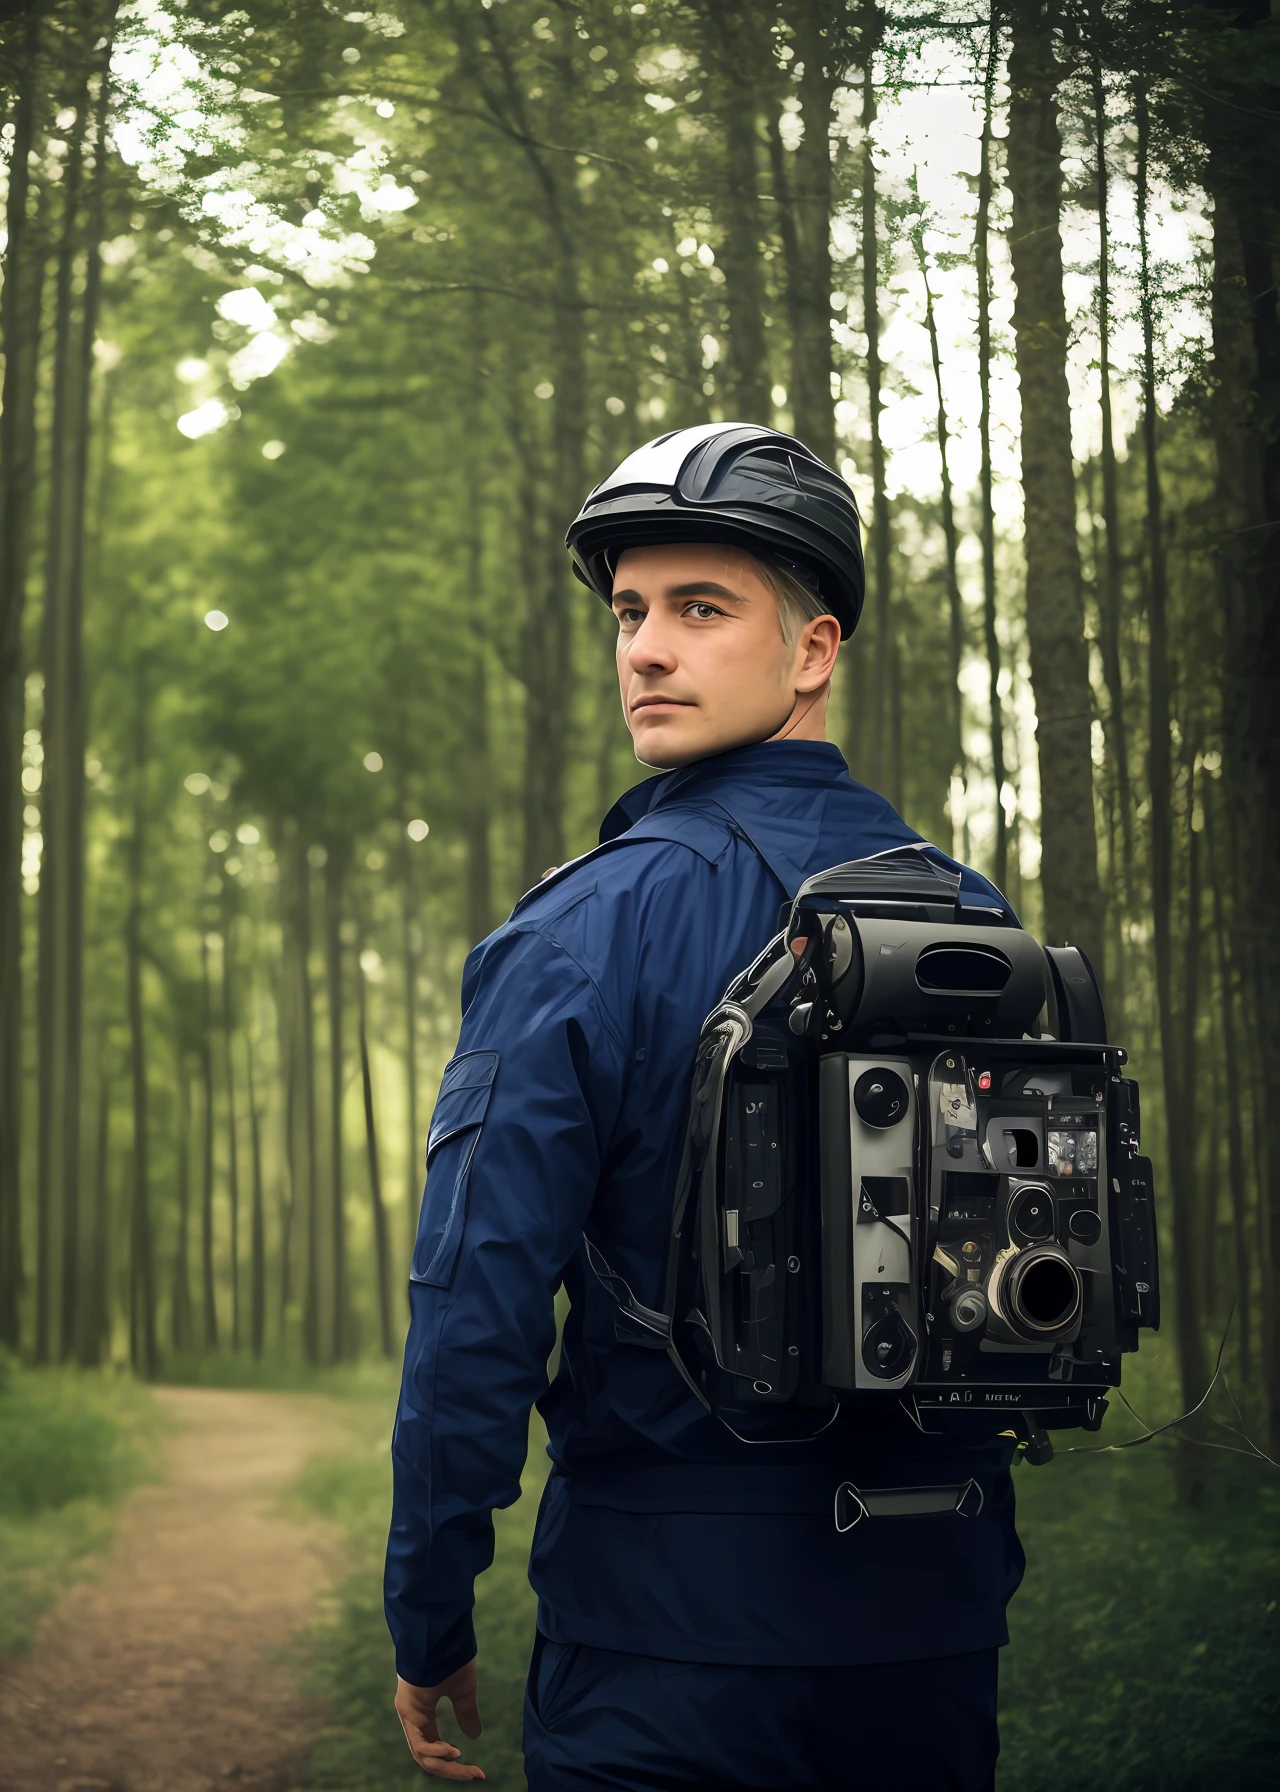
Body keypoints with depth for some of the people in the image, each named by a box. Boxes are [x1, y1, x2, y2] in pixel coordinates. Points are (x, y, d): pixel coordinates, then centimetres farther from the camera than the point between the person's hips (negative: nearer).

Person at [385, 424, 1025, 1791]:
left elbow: (479, 1303, -15)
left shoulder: (588, 930, -12)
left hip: (675, 1629, -5)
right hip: (939, 1628, 5)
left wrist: (428, 1627, -5)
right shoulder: (980, 924, 4)